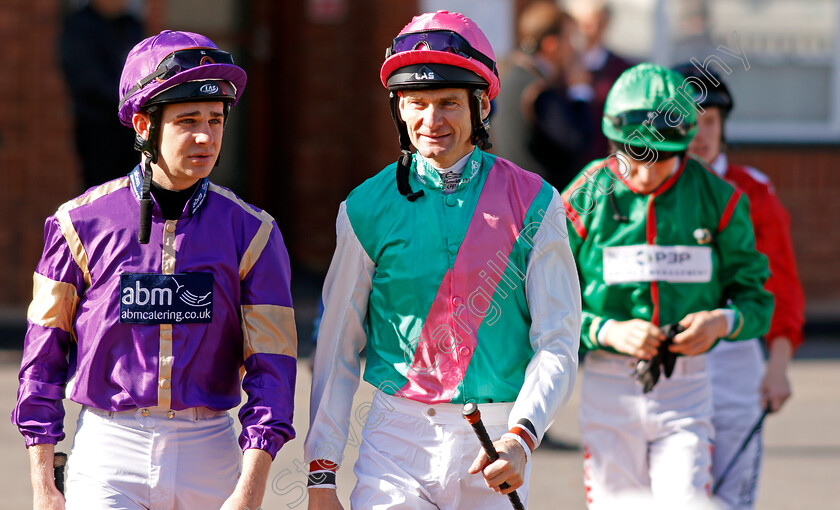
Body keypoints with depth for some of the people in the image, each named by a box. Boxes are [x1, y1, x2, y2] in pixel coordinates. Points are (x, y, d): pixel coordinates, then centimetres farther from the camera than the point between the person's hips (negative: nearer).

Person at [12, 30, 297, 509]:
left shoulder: (251, 232, 0)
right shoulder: (82, 223, -2)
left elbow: (271, 366, -4)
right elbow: (44, 357, 3)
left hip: (210, 457, 2)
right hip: (108, 454, -2)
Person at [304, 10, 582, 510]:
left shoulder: (533, 205, 0)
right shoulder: (368, 208, 3)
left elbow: (557, 345, -4)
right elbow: (338, 349, 6)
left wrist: (520, 437, -20)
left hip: (493, 444, 0)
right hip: (396, 437, 0)